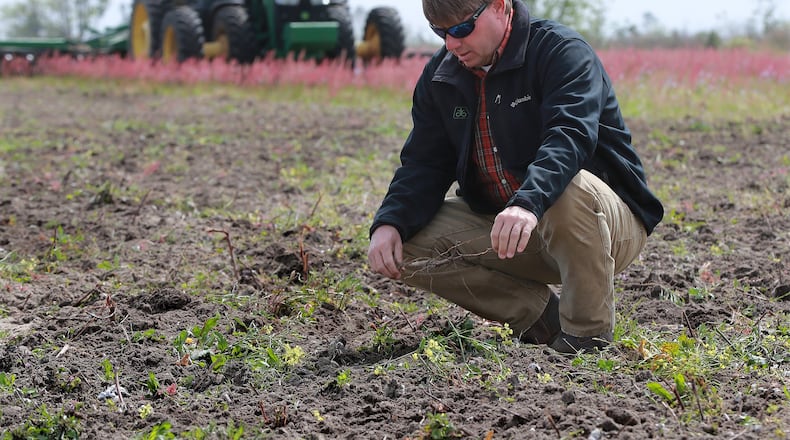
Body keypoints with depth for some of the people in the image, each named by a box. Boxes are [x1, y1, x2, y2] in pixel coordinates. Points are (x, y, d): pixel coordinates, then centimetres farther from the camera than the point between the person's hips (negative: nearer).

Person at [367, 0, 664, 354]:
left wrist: (529, 203, -52)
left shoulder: (562, 52, -16)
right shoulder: (440, 76, 4)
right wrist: (389, 223, -19)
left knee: (569, 192, -40)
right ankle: (541, 318, -1)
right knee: (409, 240, -13)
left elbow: (570, 135, -33)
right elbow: (424, 164, 1)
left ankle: (589, 334, -18)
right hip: (499, 226, 6)